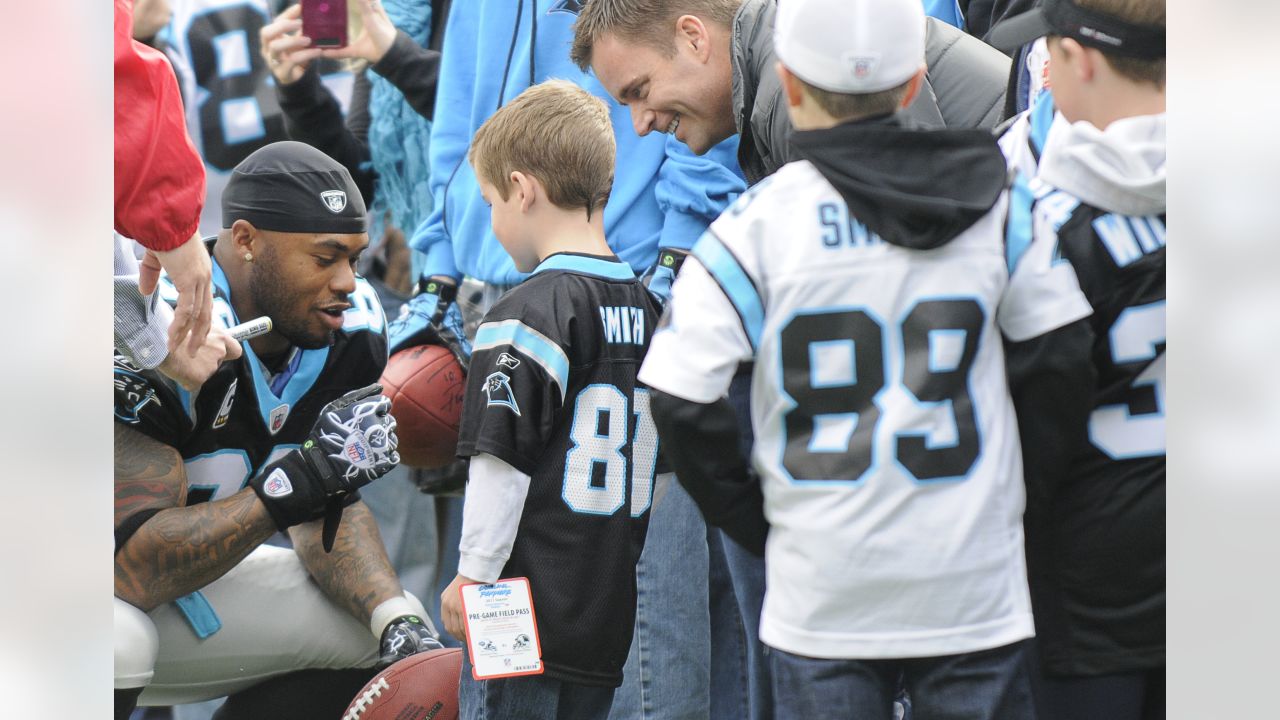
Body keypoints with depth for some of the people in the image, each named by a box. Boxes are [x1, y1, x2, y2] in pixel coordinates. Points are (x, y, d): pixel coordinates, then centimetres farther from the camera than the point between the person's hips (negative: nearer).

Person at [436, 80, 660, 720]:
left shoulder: (527, 315, -15)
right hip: (610, 615, 7)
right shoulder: (646, 307, 9)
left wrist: (473, 574, -8)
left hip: (523, 612, -7)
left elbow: (501, 462, -16)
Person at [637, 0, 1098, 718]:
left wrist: (757, 522, 5)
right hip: (975, 581, 1)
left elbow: (683, 400, -9)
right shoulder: (995, 201, 0)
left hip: (823, 590, -1)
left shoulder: (758, 222, -6)